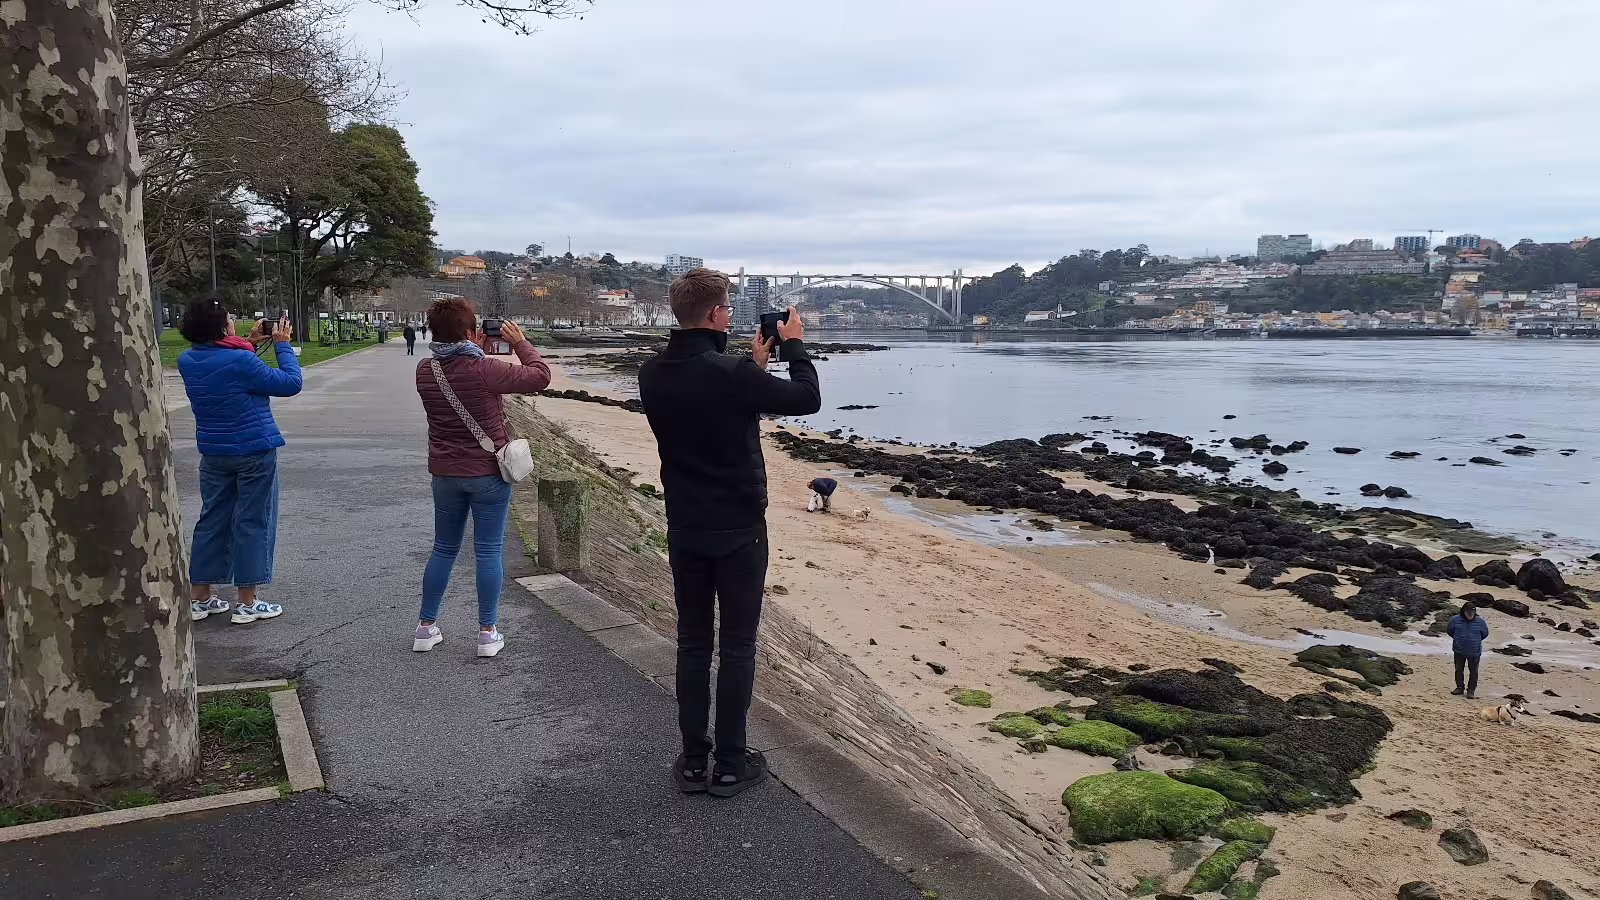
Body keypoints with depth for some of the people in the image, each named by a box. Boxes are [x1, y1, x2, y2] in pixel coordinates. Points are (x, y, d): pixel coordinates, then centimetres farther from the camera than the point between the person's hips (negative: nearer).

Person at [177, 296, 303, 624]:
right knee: (252, 523, 2)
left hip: (213, 454, 6)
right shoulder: (240, 361, -21)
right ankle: (247, 603, 7)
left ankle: (199, 598, 20)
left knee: (211, 520, 14)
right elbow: (290, 383, -14)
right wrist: (282, 345, -4)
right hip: (254, 452, -6)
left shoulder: (187, 361, 0)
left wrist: (249, 344, 13)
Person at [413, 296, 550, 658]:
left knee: (443, 550, 18)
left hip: (445, 474, 5)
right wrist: (520, 343, 1)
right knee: (488, 552, 5)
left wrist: (476, 350, 12)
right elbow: (540, 376, -11)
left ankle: (426, 627, 24)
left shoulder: (424, 371, -4)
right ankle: (488, 632, 10)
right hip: (488, 473, -5)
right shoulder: (484, 370, -20)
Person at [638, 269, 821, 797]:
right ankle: (730, 764, 14)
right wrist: (794, 345, 5)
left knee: (692, 643, 13)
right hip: (738, 530, -5)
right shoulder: (733, 374, -21)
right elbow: (807, 399, -9)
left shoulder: (652, 376, -1)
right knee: (737, 646, 6)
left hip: (684, 530, 5)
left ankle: (693, 762, 19)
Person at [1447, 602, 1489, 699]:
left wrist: (1476, 641, 11)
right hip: (1459, 651, 1)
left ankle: (1471, 690, 17)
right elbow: (1449, 630, 9)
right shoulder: (1455, 620, -10)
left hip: (1474, 652, -1)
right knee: (1458, 669, 13)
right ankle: (1460, 687, 29)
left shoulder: (1480, 622, -10)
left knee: (1474, 671, 5)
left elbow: (1485, 633, 9)